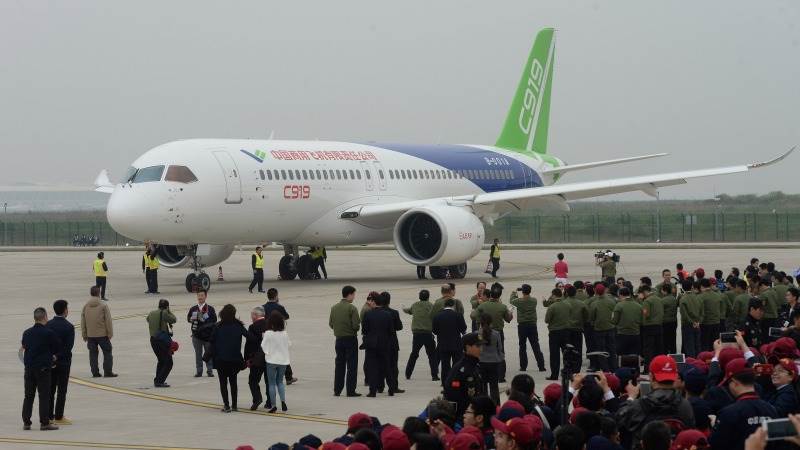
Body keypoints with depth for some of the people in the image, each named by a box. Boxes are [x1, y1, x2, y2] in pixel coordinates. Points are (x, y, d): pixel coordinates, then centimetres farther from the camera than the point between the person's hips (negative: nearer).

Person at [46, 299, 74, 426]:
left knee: (50, 389, 10)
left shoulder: (48, 325, 2)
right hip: (63, 362, -5)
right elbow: (69, 346, -18)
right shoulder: (69, 327, -12)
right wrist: (57, 356, -14)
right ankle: (59, 417, 1)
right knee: (62, 390, 1)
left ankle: (49, 417, 12)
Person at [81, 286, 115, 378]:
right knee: (107, 352, 7)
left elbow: (83, 322, 6)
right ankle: (108, 372, 5)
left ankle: (95, 372, 11)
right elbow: (108, 321, -9)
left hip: (90, 335, 3)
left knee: (93, 353, 11)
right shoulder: (103, 306, -11)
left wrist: (84, 335, 15)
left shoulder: (86, 306, 0)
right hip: (103, 334, -3)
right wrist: (110, 333, 0)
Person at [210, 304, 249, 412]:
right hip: (235, 359, 2)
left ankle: (226, 405, -3)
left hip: (221, 359, -2)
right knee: (233, 381, 17)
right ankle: (234, 405, 16)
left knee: (223, 382, 6)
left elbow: (212, 341, -3)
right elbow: (249, 337, -5)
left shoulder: (218, 327, -5)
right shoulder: (238, 326, -3)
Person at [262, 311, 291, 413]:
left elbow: (264, 346, -11)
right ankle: (283, 400, -2)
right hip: (283, 360, 3)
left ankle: (274, 405, 5)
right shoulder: (285, 334, -6)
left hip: (271, 360, -3)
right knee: (280, 381, 17)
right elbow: (289, 345, 7)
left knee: (272, 383, 7)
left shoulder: (268, 333, -16)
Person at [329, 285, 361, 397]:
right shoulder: (352, 308, -14)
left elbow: (330, 324, 5)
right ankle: (351, 391, 0)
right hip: (351, 338, -5)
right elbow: (356, 325, -18)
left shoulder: (334, 308, 3)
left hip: (339, 339, 5)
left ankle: (337, 390, 12)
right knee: (352, 365, 1)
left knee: (339, 364, 12)